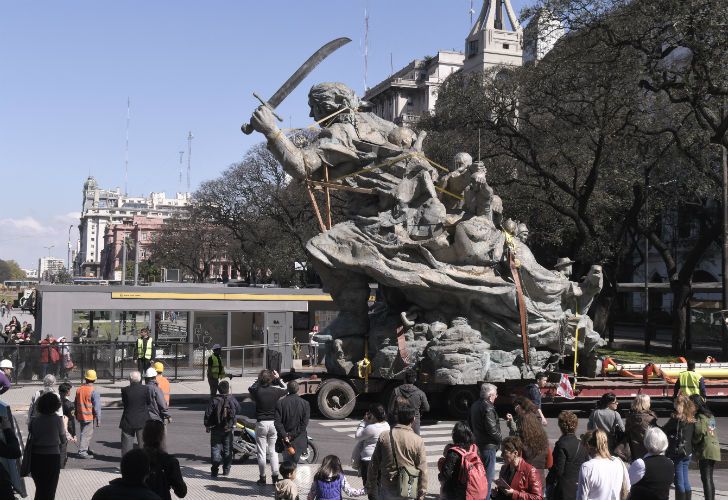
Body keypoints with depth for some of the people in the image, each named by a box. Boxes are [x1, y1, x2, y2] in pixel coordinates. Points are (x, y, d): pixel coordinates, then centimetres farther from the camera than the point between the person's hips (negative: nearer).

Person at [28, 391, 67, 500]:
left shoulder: (34, 420, -4)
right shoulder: (58, 419, -11)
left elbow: (31, 439, 0)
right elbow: (63, 440, -2)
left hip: (36, 457, 3)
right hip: (52, 456, -2)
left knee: (40, 488, 18)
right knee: (50, 489, 12)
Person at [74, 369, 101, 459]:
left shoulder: (79, 389, 3)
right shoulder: (93, 391, -17)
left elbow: (76, 404, 13)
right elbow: (97, 407, -16)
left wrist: (76, 416, 24)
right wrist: (98, 419, -10)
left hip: (80, 416, 7)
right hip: (90, 417, -6)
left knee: (83, 433, 19)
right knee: (87, 434, -1)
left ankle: (86, 449, 29)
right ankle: (82, 451, -4)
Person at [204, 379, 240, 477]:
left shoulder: (214, 400, -10)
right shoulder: (232, 400, -5)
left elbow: (208, 414, -9)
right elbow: (238, 410, 11)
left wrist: (207, 425, 4)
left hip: (216, 429, -2)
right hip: (228, 429, 2)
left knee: (215, 447, 3)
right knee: (227, 449, 13)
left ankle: (215, 469, -8)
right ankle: (226, 469, 18)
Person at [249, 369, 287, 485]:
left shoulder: (257, 391, -12)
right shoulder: (276, 390, -7)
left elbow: (250, 388, 13)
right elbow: (285, 390, 17)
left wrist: (259, 380, 18)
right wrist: (278, 378, 21)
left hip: (261, 423, -2)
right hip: (274, 423, 2)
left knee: (261, 452, 6)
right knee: (273, 451, 13)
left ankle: (262, 477, 10)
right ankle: (275, 477, 13)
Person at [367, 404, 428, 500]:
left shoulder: (383, 437, -3)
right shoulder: (418, 441, -8)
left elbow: (374, 464, 1)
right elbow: (422, 471, -6)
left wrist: (370, 489, 9)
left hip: (387, 488, 1)